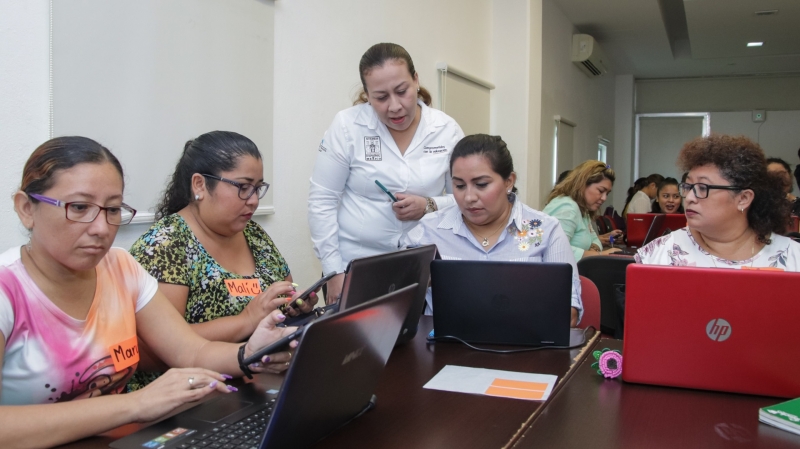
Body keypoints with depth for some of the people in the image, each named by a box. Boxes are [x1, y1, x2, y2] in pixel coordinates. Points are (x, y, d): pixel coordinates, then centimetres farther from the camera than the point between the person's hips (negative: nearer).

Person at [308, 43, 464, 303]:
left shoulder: (447, 130, -3)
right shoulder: (347, 126, -8)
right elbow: (322, 201, -6)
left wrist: (429, 206, -16)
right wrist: (334, 271, -9)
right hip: (355, 265, -1)